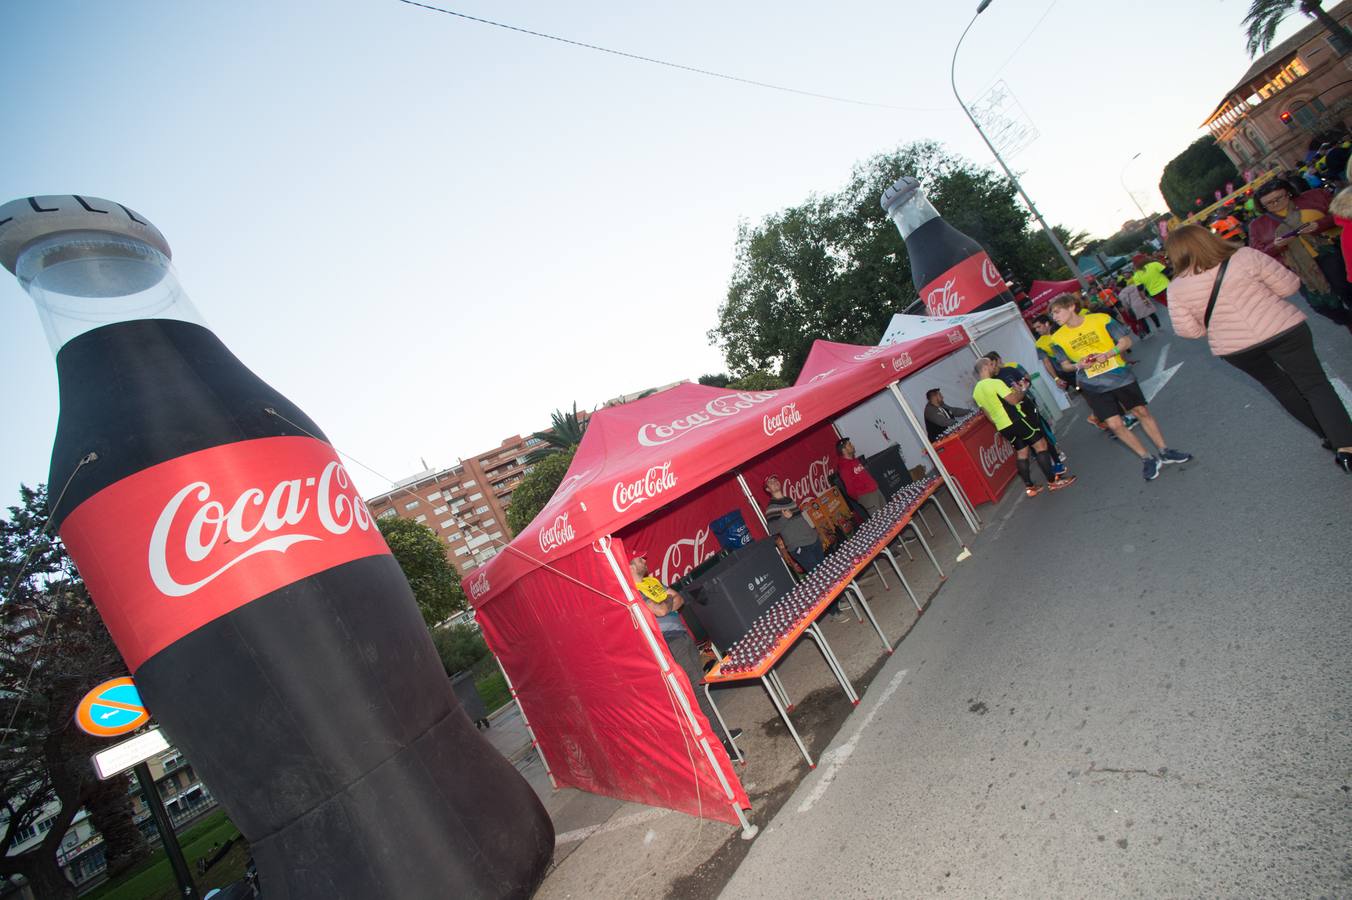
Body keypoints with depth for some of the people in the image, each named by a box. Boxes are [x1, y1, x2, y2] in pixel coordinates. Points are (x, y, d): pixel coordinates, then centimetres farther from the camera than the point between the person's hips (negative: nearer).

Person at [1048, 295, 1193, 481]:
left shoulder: (1100, 320, -7)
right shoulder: (1058, 338, -5)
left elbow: (1126, 340, -3)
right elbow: (1065, 365, 5)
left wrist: (1108, 354, -20)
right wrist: (1078, 365, -16)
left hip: (1119, 375, 0)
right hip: (1093, 386, 0)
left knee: (1142, 411, 9)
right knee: (1115, 424, -4)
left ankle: (1164, 451, 27)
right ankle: (1147, 458, 14)